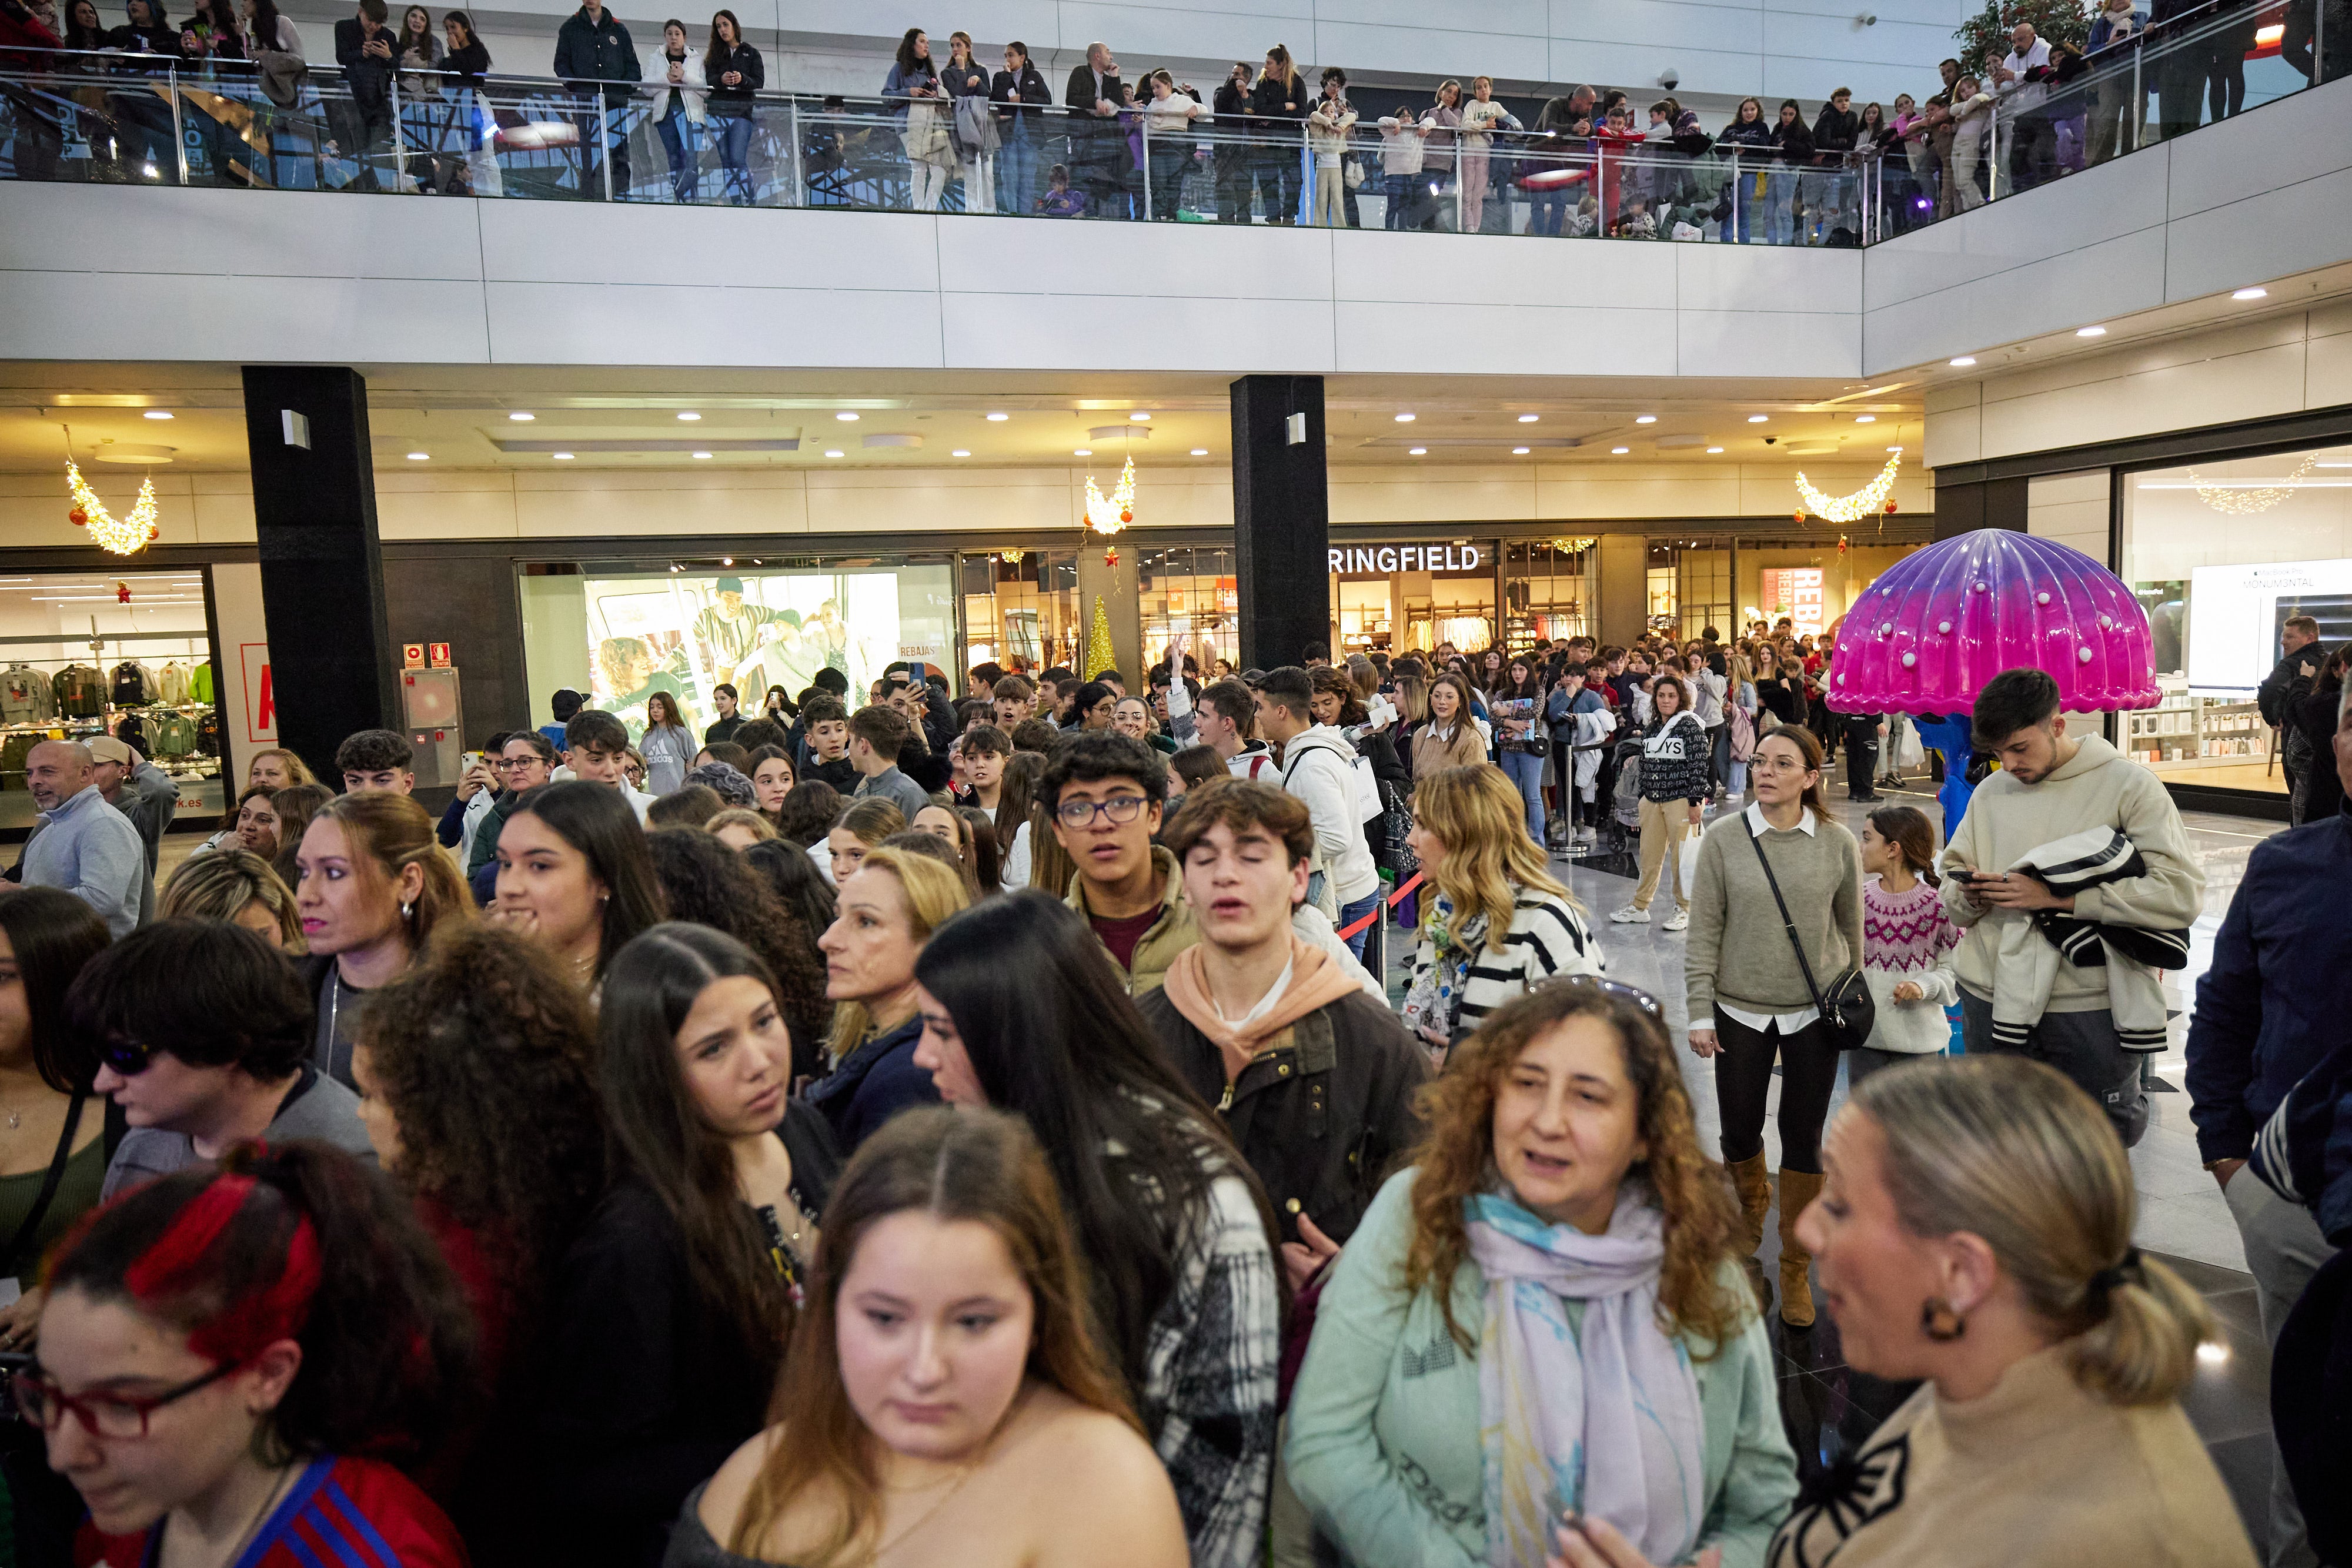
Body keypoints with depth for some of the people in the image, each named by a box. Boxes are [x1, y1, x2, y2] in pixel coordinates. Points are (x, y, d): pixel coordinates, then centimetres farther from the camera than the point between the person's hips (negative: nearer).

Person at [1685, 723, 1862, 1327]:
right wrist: (1701, 1013, -5)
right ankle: (1751, 1216, 44)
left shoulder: (1838, 844, -5)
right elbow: (1704, 933, -4)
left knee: (1804, 1141, 8)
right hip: (1740, 1011, 0)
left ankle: (1795, 1271, 25)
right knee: (1740, 1134, 10)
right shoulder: (1724, 839, -7)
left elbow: (1851, 929, 6)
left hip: (1815, 1014, 0)